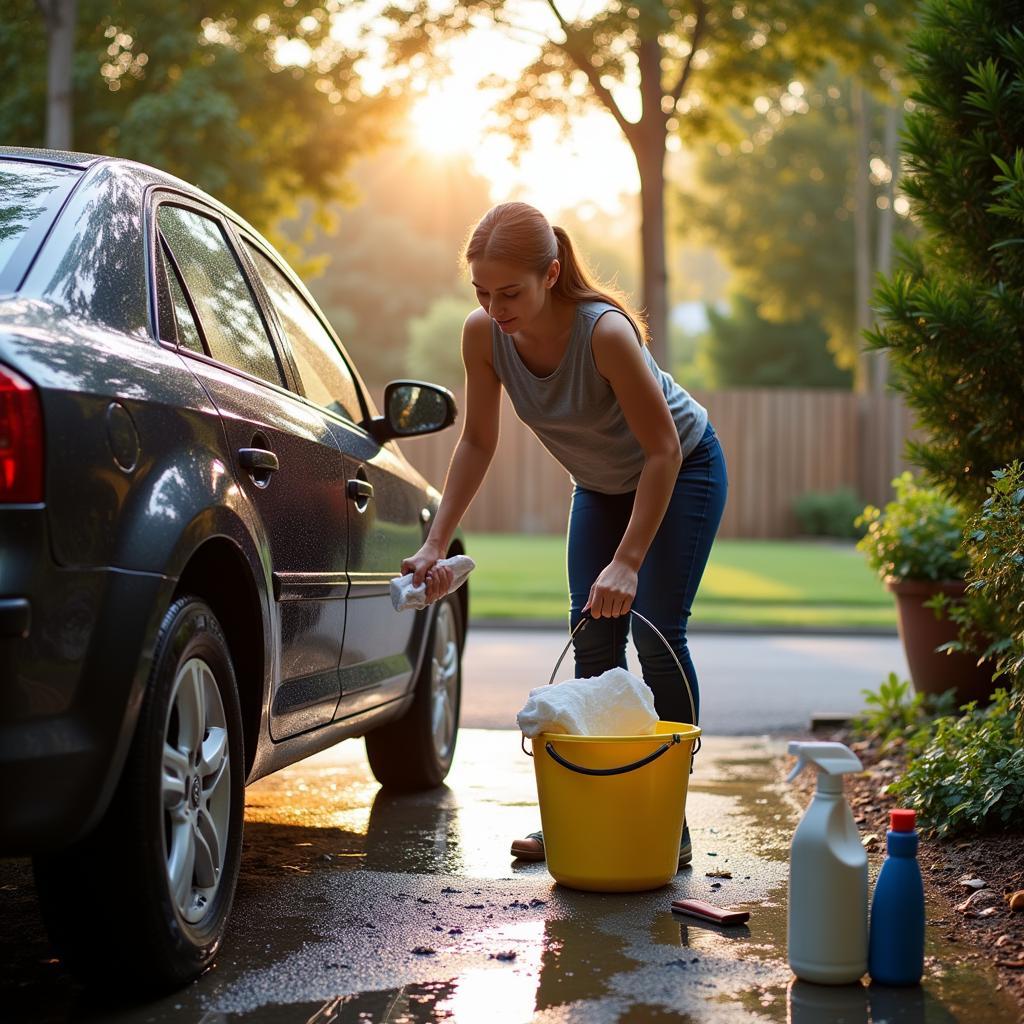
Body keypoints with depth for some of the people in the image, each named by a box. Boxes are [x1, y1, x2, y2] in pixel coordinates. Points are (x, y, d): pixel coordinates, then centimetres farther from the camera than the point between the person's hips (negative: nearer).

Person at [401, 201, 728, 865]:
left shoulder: (605, 332, -37)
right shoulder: (483, 334, -21)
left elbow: (663, 450, -30)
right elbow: (478, 443, -6)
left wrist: (628, 562, -32)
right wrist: (436, 544, -11)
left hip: (683, 471, -6)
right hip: (602, 483, 6)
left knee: (655, 633, -13)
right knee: (593, 641, 2)